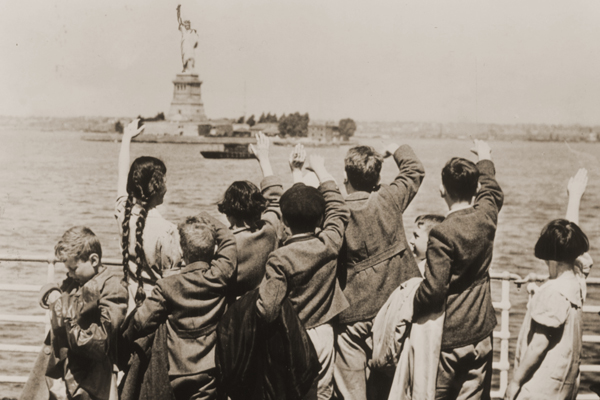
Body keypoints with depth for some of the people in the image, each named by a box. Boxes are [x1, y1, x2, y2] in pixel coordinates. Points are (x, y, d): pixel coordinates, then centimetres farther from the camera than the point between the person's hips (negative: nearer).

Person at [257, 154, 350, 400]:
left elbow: (267, 309, -24)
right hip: (323, 333, 3)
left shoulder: (280, 259, -19)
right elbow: (338, 211, 9)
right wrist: (321, 171, 18)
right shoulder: (329, 245, -10)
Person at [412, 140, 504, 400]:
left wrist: (408, 311, -7)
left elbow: (433, 290, -24)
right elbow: (492, 191, 22)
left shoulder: (442, 234, -21)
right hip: (480, 332, 5)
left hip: (448, 337, -5)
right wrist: (485, 160, 39)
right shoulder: (486, 217, -3)